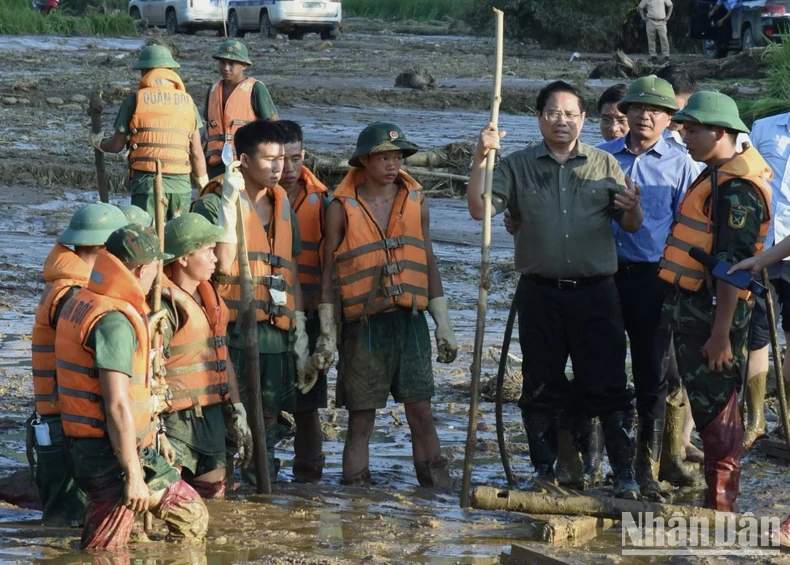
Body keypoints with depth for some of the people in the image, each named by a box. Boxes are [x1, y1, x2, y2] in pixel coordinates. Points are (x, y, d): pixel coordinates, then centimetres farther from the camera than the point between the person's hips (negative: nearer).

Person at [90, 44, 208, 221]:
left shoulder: (135, 101, 1)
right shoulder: (187, 101, 9)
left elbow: (117, 145, 5)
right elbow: (197, 153, 8)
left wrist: (98, 142, 27)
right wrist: (204, 186, 18)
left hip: (147, 181, -3)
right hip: (181, 183, 3)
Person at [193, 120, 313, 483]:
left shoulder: (283, 207, 16)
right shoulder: (214, 203, -3)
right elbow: (224, 263, -19)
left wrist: (302, 346, 16)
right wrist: (229, 202, -20)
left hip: (277, 337, 6)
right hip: (233, 335, -6)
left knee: (267, 428, 10)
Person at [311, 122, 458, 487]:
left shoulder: (416, 202, 8)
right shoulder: (342, 207, -2)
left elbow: (429, 264, 14)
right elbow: (328, 272, 1)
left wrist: (443, 324, 11)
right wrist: (327, 333, -2)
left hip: (410, 320, 2)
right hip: (363, 323, -2)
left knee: (421, 413, 1)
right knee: (361, 419, 2)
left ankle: (439, 493, 4)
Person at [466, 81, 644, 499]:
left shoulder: (604, 165, 8)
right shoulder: (518, 166, 7)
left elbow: (631, 226, 7)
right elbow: (479, 209, -3)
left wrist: (632, 209, -16)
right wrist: (480, 160, -15)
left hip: (596, 292, -1)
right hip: (540, 293, 1)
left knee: (607, 386, -2)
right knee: (541, 388, 7)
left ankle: (625, 474, 4)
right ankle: (545, 472, 18)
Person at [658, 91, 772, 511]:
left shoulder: (735, 188, -17)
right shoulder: (717, 176, 16)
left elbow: (733, 265, -22)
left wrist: (721, 333, -25)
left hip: (712, 312, -10)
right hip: (692, 309, 10)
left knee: (714, 406, -5)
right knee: (708, 403, 15)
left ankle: (720, 505, 0)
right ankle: (718, 499, 23)